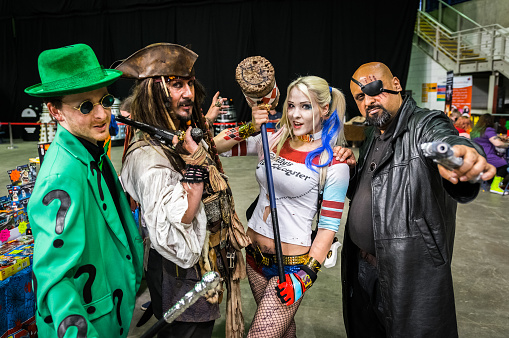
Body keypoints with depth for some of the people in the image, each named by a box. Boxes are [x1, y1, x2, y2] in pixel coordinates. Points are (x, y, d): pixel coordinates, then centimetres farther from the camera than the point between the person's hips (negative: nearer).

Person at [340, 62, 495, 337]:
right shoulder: (373, 136, 11)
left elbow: (444, 139, -37)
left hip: (411, 274, -7)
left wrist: (464, 153, -61)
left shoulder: (426, 124, -12)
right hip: (360, 266, 7)